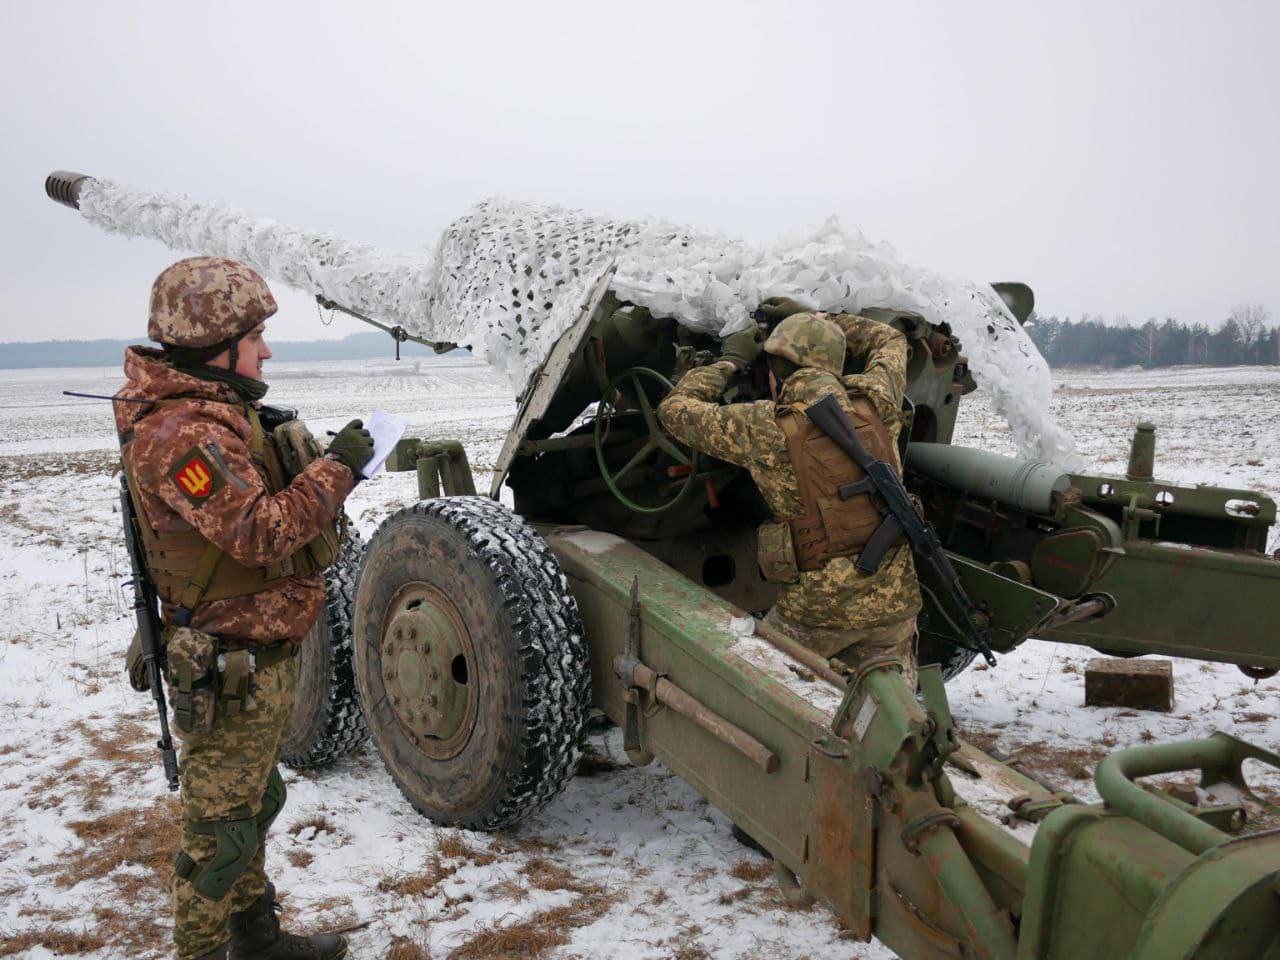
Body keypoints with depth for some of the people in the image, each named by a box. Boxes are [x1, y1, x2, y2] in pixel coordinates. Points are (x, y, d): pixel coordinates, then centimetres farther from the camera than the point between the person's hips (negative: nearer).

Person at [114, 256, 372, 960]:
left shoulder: (214, 412, 11)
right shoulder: (181, 432, -23)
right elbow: (260, 531, -30)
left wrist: (301, 453, 5)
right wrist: (337, 466, -23)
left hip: (259, 653, 11)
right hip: (230, 671, -11)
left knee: (253, 803, 24)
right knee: (222, 828, 3)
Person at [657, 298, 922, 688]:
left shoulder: (766, 427, -10)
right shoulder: (875, 402, 1)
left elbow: (675, 409, 5)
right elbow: (889, 341, 24)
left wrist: (730, 360, 17)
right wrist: (814, 317, 26)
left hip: (818, 608, -3)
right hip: (893, 602, 4)